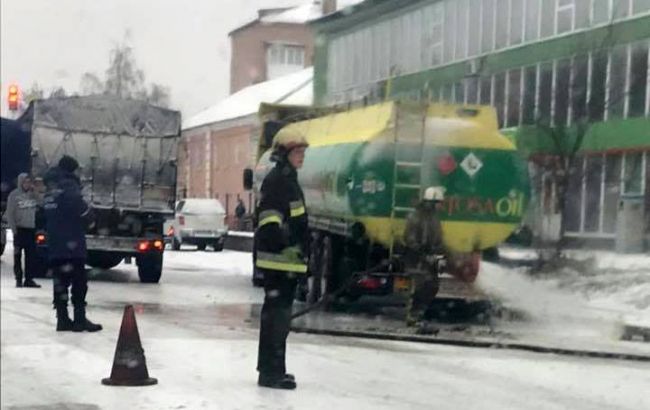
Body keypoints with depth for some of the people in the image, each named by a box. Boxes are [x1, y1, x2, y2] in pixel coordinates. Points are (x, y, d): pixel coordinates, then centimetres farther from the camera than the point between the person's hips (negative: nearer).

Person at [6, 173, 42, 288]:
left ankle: (29, 279, 10)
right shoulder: (14, 195, -4)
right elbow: (10, 214, -5)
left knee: (31, 255, 4)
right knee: (18, 255, 1)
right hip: (20, 229, -4)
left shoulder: (33, 194, 7)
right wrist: (14, 229, -11)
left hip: (31, 229, 4)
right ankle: (19, 279, 5)